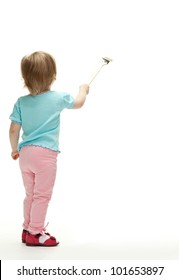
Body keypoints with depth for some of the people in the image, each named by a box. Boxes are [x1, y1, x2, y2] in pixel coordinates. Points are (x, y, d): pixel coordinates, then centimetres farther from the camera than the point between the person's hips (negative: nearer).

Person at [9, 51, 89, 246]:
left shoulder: (21, 102, 2)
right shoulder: (57, 98, -5)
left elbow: (13, 130, 3)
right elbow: (78, 103, 14)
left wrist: (14, 150, 20)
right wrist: (83, 89, 34)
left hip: (25, 152, 5)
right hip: (45, 153, -5)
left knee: (30, 194, 18)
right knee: (42, 195, 2)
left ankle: (28, 229, 28)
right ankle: (35, 233, 5)